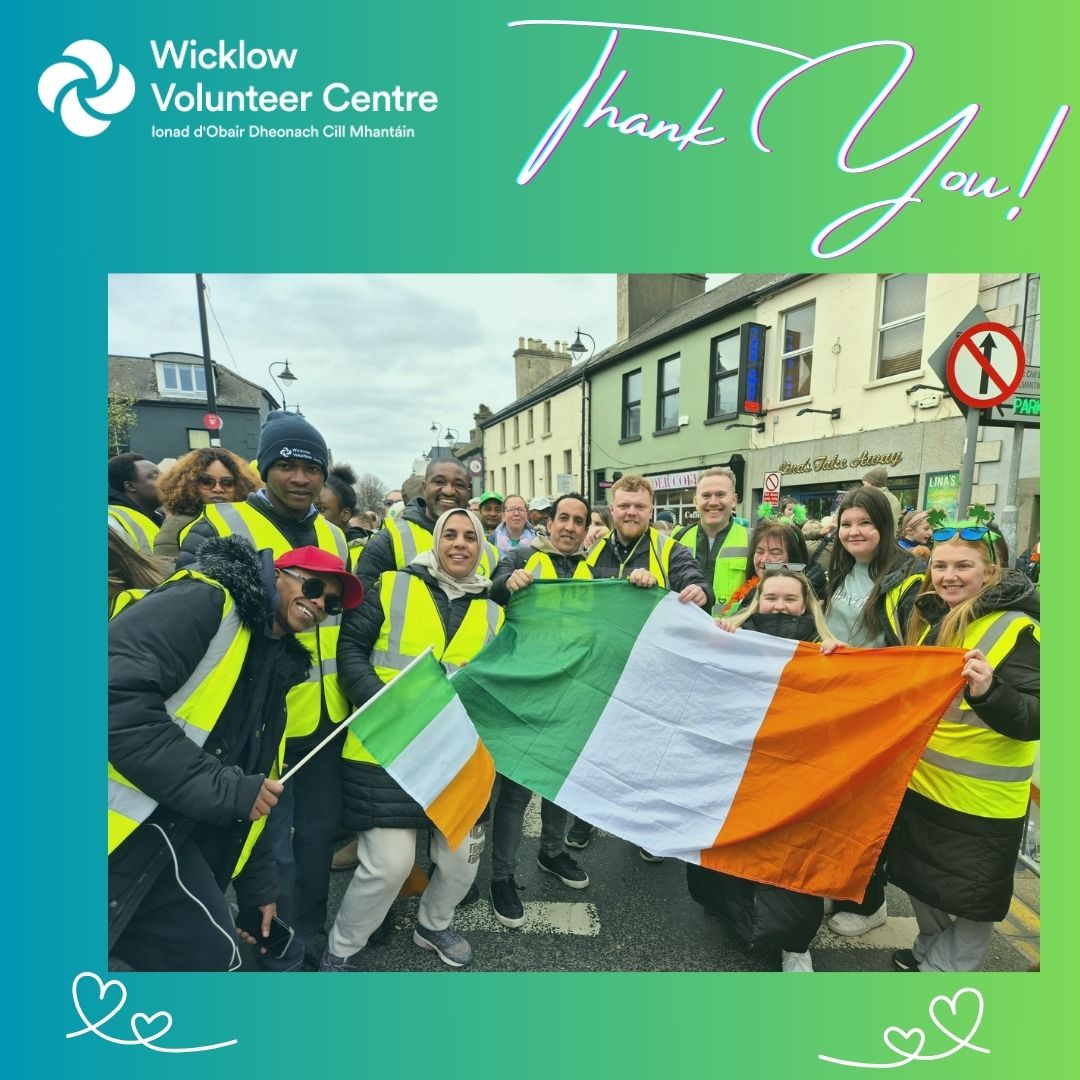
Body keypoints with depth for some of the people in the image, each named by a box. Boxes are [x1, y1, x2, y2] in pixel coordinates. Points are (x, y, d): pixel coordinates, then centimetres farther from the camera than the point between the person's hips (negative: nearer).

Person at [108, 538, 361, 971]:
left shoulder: (277, 665, 13)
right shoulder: (203, 602, -13)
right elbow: (119, 698, -27)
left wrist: (259, 887, 20)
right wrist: (225, 788, -21)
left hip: (163, 829, 9)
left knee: (211, 954, 12)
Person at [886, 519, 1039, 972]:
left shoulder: (1017, 629, -16)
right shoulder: (931, 617, 4)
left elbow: (1033, 721, -22)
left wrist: (989, 690, -39)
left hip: (979, 798, -6)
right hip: (920, 781, 7)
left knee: (970, 896, 12)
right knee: (920, 878, 22)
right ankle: (930, 951, 44)